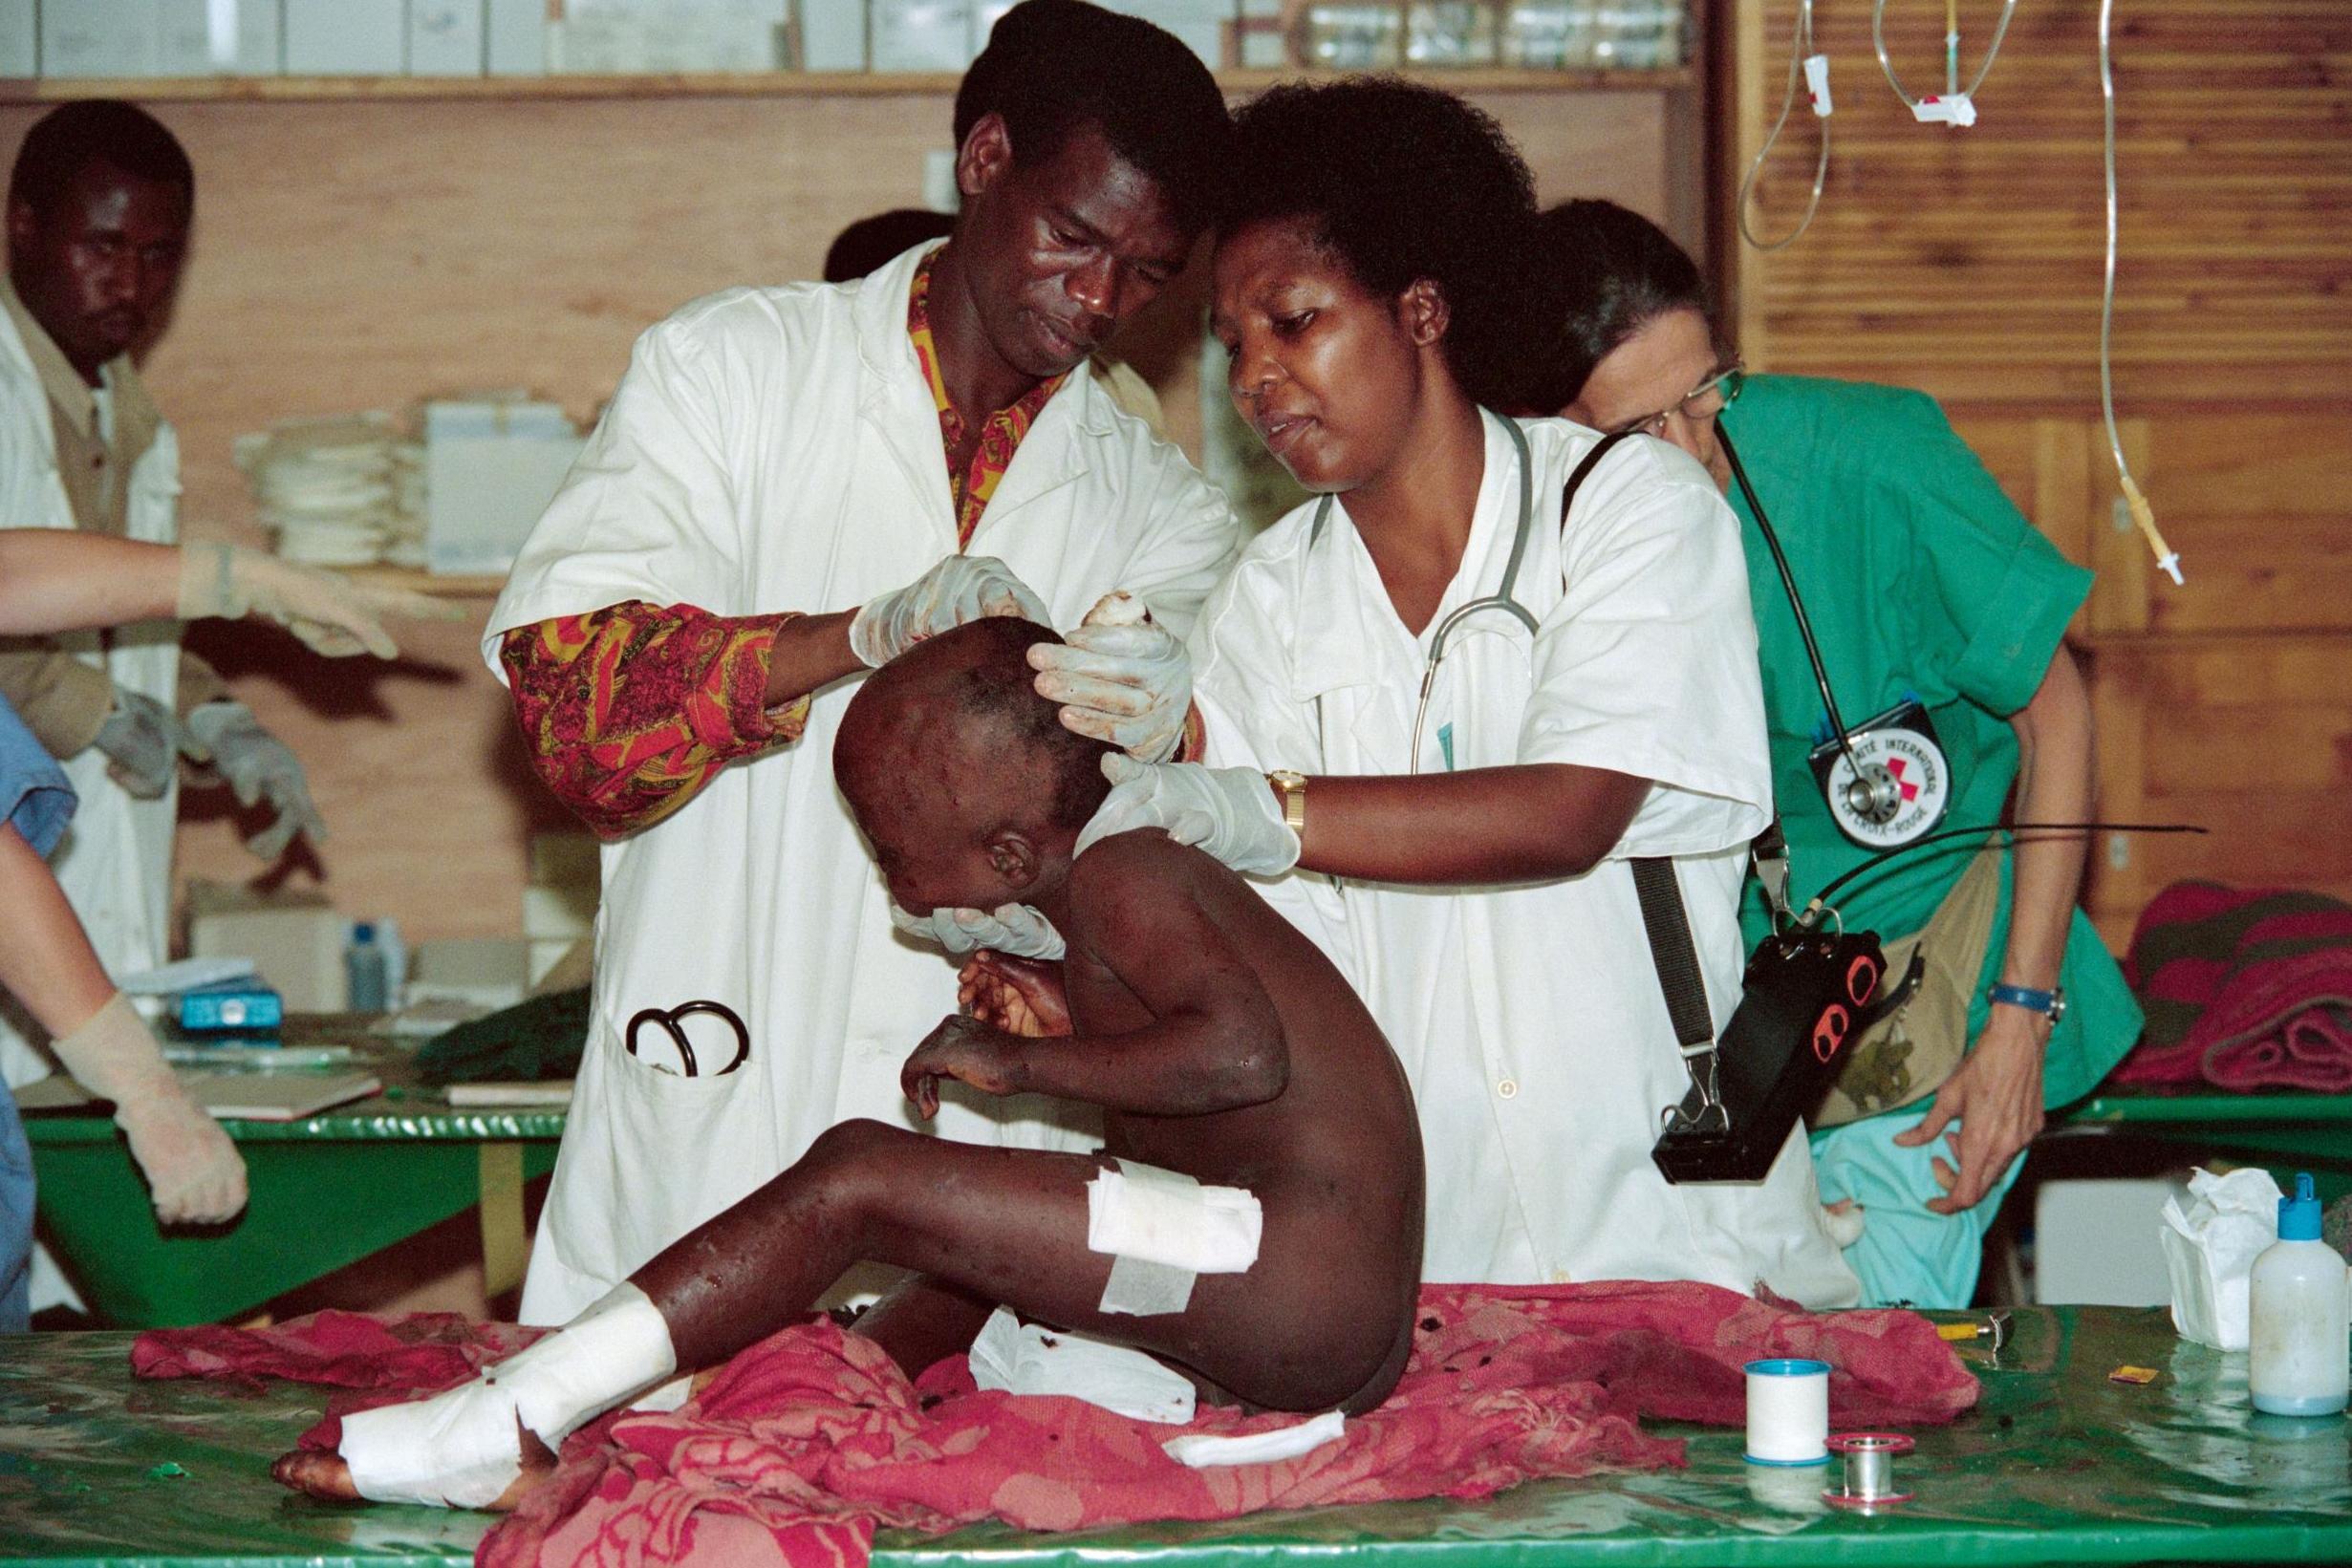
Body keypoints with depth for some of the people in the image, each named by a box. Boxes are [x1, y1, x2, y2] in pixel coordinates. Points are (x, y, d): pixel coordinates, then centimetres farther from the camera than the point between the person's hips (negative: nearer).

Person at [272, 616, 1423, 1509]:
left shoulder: (1114, 879, -9)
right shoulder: (1139, 870, 20)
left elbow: (1245, 1049, -26)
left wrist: (1026, 1060, -15)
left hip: (1301, 1277, -11)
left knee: (856, 1175, -14)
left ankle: (509, 1423, -15)